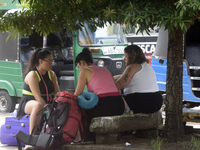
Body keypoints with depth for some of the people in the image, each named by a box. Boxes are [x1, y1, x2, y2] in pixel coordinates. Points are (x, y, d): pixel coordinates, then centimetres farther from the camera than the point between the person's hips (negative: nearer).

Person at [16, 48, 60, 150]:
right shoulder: (32, 75, -13)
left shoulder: (51, 74, 11)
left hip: (46, 103, 7)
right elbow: (37, 96, -22)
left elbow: (57, 93, 5)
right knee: (38, 105, -43)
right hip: (28, 103, -7)